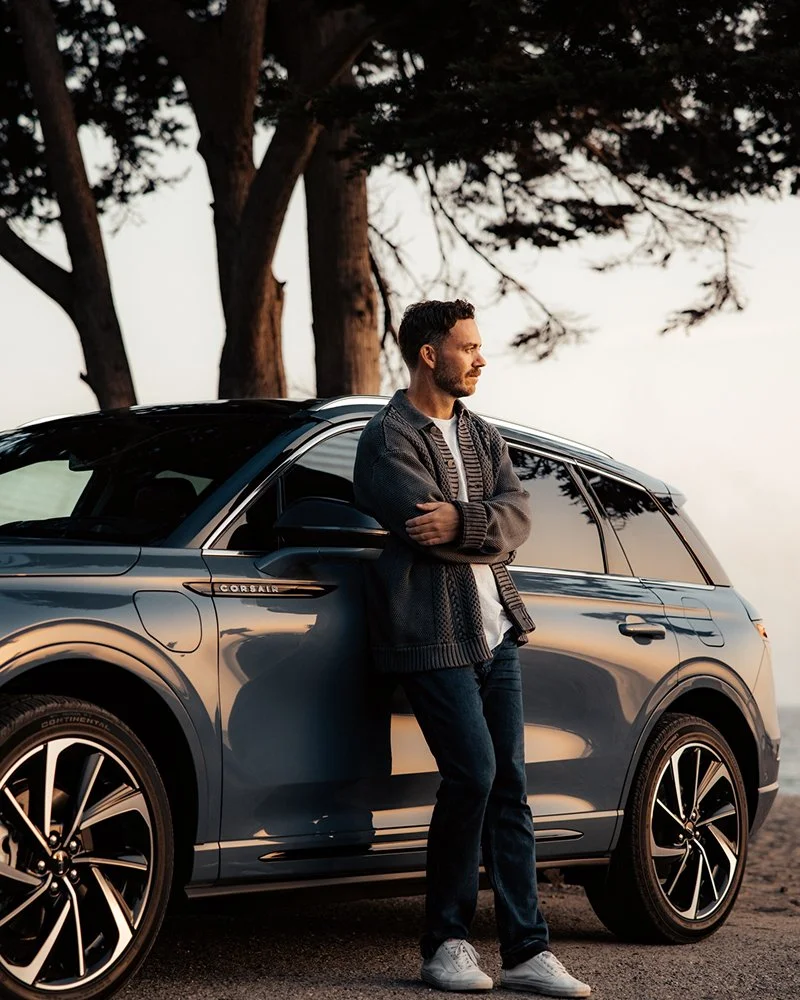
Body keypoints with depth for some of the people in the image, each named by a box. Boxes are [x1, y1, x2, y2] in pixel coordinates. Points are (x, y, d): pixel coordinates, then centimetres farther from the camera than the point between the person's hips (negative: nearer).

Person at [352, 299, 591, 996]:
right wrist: (490, 537, -1)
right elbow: (431, 530, -16)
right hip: (433, 636, -7)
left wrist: (463, 522, -17)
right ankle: (447, 941, 2)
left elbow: (517, 517, 2)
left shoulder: (483, 438, 19)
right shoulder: (389, 437, -4)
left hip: (495, 632, 7)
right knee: (473, 775, -13)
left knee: (508, 784, 3)